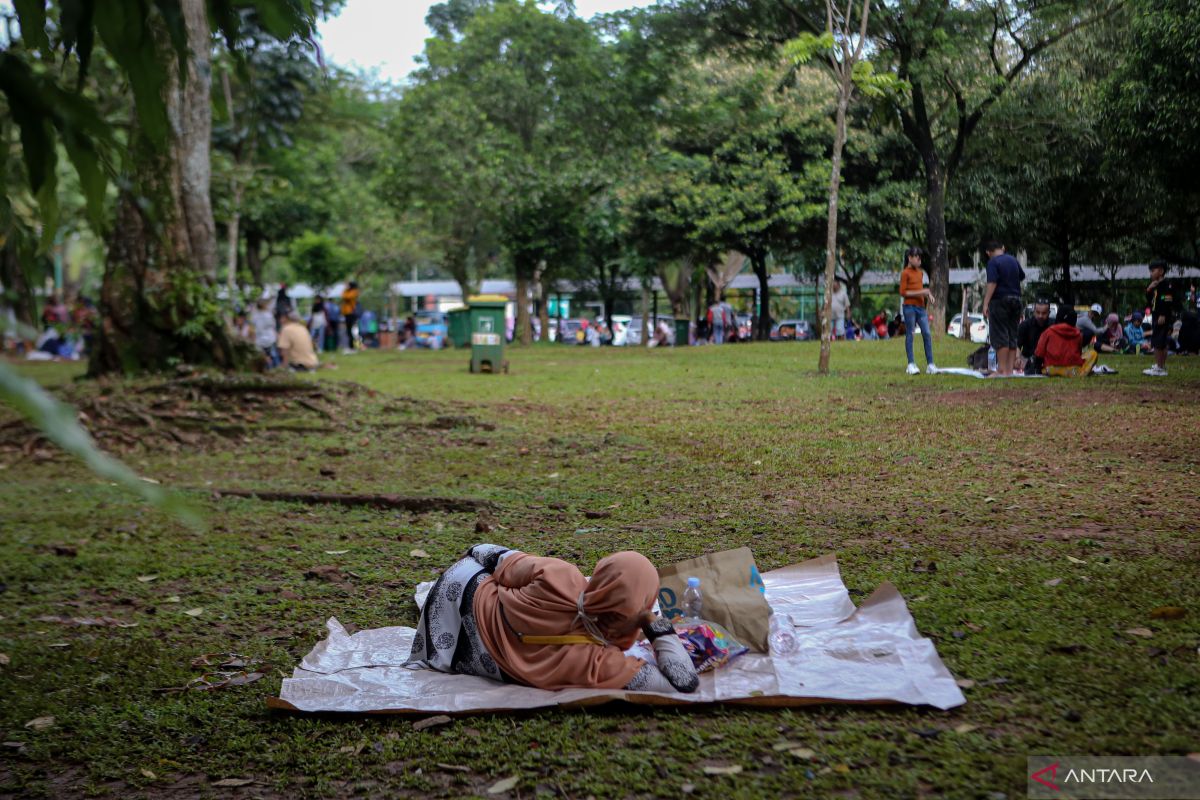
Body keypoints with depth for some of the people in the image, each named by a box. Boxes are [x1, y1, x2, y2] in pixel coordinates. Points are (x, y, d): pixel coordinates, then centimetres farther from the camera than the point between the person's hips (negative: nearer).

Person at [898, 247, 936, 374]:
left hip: (921, 307, 6)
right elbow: (902, 292, -11)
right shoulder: (905, 273, -6)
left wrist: (927, 294, 5)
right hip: (909, 307, -6)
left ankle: (930, 364, 0)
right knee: (909, 335, 0)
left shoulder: (920, 272, 15)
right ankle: (911, 364, 4)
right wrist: (920, 292, -16)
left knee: (927, 334, 0)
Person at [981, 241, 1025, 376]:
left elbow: (992, 283, -21)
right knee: (1012, 336, 10)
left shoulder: (993, 262, -10)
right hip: (1015, 299, 7)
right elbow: (1022, 276, 27)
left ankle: (1002, 370, -8)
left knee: (1000, 336, -5)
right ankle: (1010, 369, 10)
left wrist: (985, 303, -25)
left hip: (1000, 300, -6)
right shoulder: (1013, 260, 11)